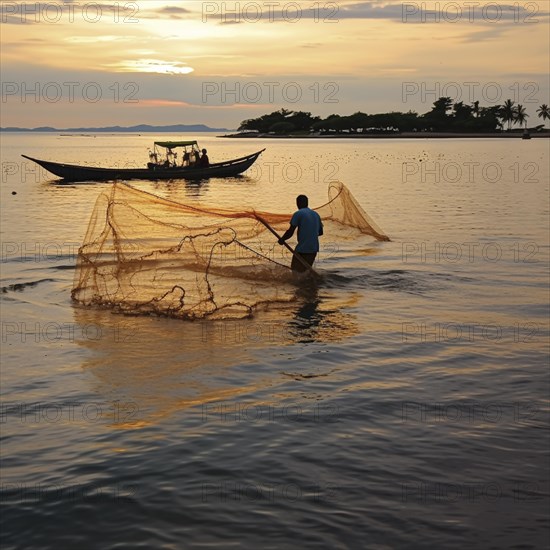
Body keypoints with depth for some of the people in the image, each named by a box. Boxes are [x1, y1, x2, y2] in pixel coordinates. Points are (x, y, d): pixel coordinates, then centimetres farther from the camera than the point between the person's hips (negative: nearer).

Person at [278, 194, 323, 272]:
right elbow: (320, 232, 22)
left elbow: (290, 232, -11)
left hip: (302, 249, -7)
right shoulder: (316, 214, 13)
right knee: (305, 271, 17)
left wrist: (282, 239, 5)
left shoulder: (298, 214, -7)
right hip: (314, 249, 7)